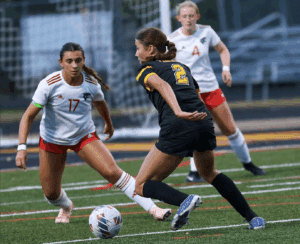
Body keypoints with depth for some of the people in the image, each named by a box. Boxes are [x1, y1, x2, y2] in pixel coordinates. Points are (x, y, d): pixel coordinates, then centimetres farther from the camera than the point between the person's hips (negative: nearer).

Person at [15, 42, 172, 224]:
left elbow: (100, 103, 10)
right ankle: (66, 207, 42)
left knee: (112, 172, -20)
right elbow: (28, 116, -21)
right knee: (51, 194, 3)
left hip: (84, 136, 1)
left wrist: (109, 123, 28)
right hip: (52, 139, 0)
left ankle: (152, 208, -16)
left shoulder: (91, 84, -15)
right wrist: (22, 147, -32)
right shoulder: (49, 84, -24)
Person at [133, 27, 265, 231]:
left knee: (142, 186, 6)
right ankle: (252, 218, 24)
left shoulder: (147, 71, 8)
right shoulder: (182, 67, 29)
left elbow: (162, 85, -13)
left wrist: (179, 112, -29)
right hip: (204, 122, 6)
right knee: (209, 173, 33)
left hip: (177, 128, -6)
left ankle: (184, 200, -21)